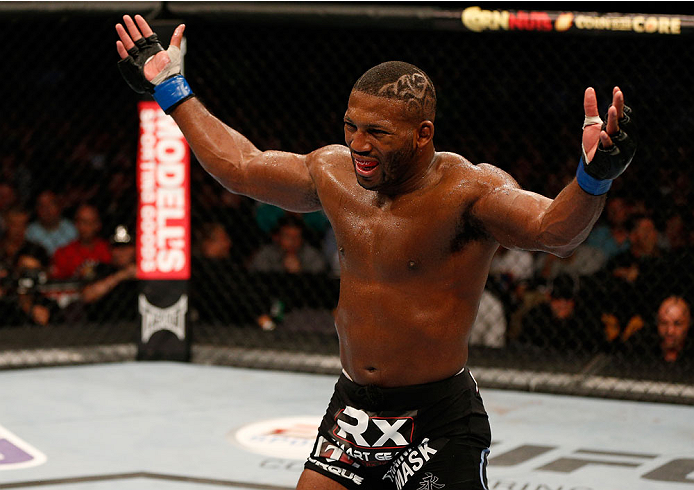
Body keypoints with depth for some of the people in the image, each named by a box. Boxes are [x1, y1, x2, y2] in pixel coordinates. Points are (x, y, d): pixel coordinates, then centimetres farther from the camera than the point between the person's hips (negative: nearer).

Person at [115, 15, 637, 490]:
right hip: (352, 410, 6)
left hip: (440, 420, -6)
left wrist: (593, 179, -53)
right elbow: (242, 167, 19)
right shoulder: (335, 172, 3)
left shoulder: (466, 190, -16)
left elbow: (554, 229, -32)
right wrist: (170, 90, 25)